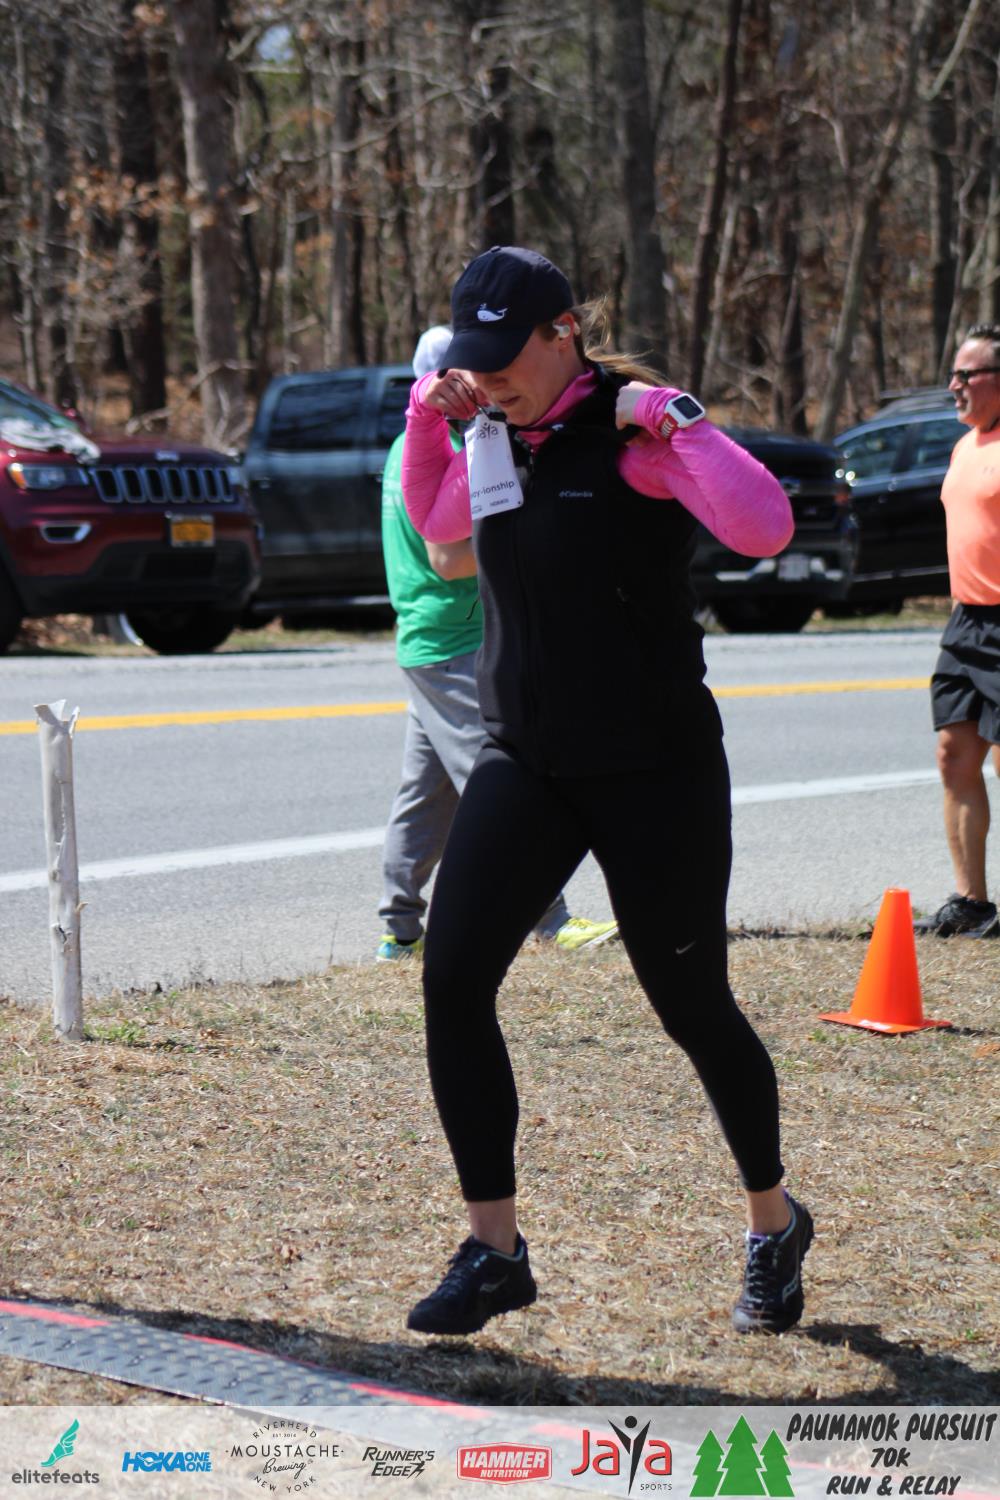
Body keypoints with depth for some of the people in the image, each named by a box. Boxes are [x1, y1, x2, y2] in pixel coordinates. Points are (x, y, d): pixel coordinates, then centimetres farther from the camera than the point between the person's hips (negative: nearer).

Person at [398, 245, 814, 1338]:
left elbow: (762, 528, -30)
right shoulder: (494, 437, 6)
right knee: (451, 981, -7)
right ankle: (493, 1250, 2)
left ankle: (773, 1226, 27)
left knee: (692, 1005, 4)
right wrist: (427, 413, 12)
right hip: (524, 765, 6)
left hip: (654, 772, -6)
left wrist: (673, 419, -27)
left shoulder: (635, 434, -14)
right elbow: (435, 519, 29)